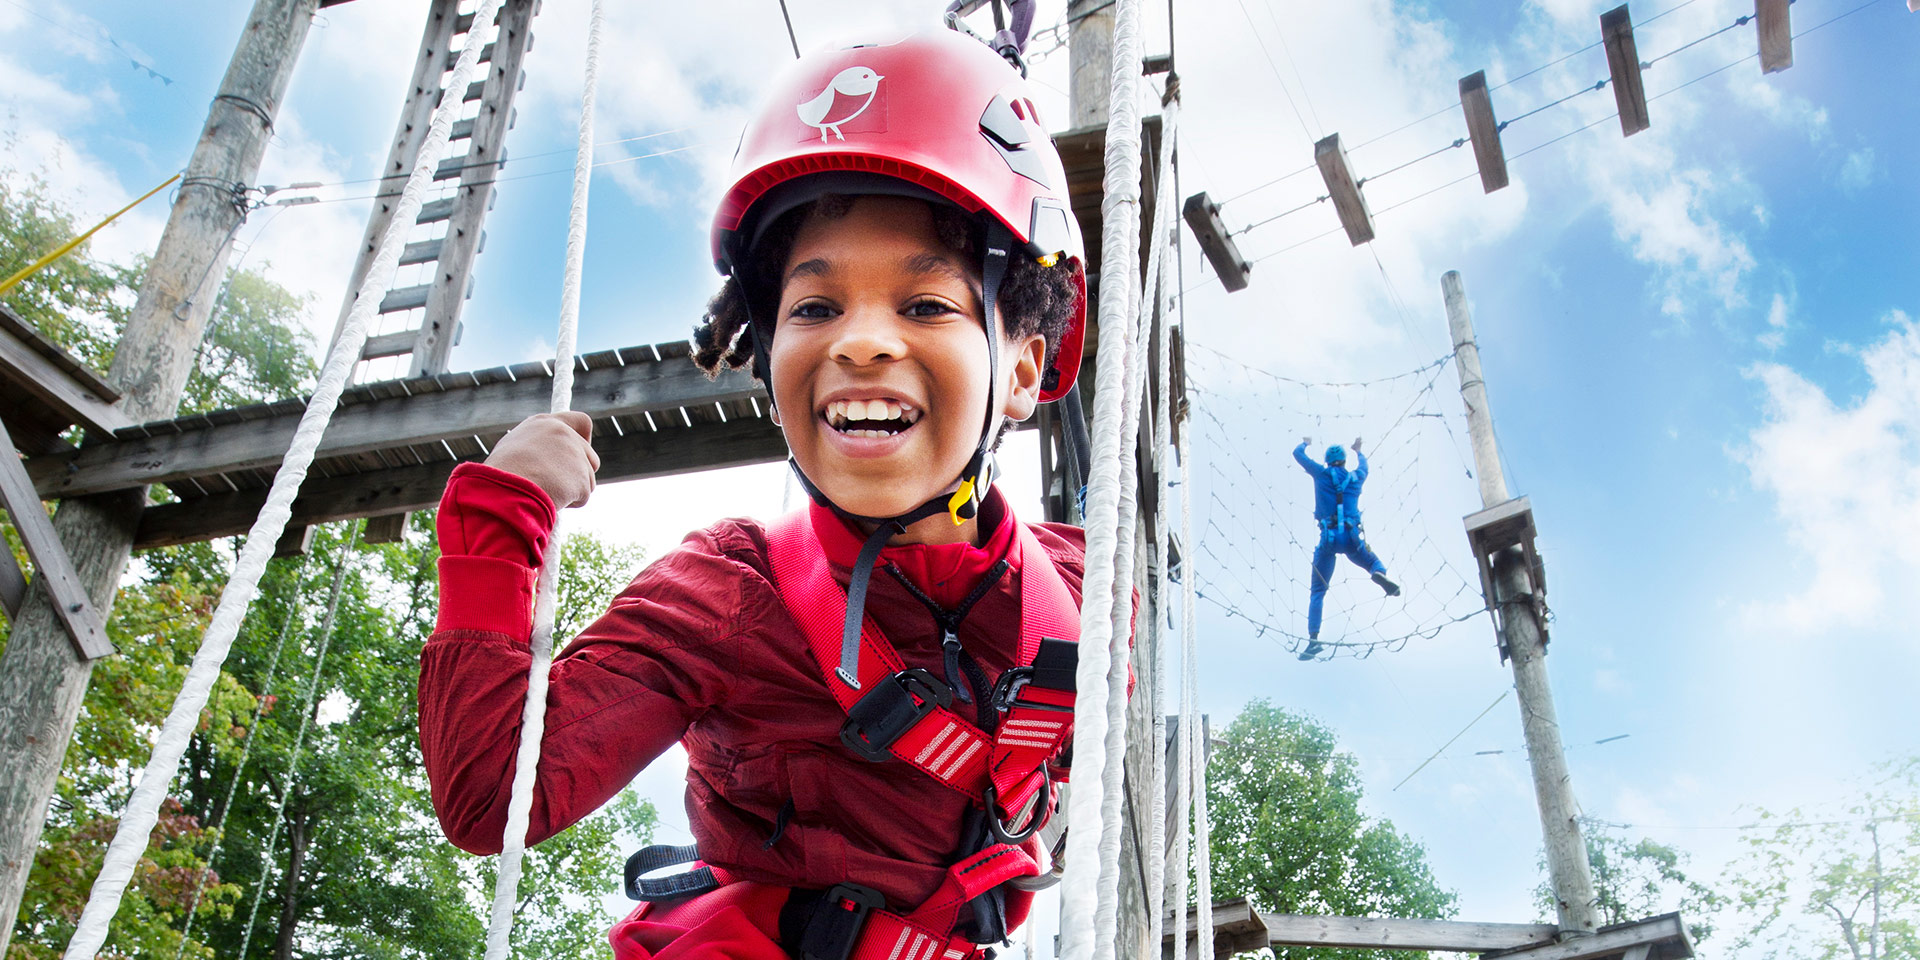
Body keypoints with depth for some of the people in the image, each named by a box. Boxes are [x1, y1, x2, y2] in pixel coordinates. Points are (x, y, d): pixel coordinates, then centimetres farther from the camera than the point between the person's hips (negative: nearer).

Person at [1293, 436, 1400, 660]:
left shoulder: (1322, 474, 7)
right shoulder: (1356, 478, 15)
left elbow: (1297, 453, 20)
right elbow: (1364, 465, 41)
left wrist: (1305, 443, 41)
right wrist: (1358, 451, 60)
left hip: (1329, 538, -1)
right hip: (1352, 539, 1)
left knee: (1317, 591, 3)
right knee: (1373, 562, 27)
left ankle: (1313, 639, -14)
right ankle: (1380, 574, -14)